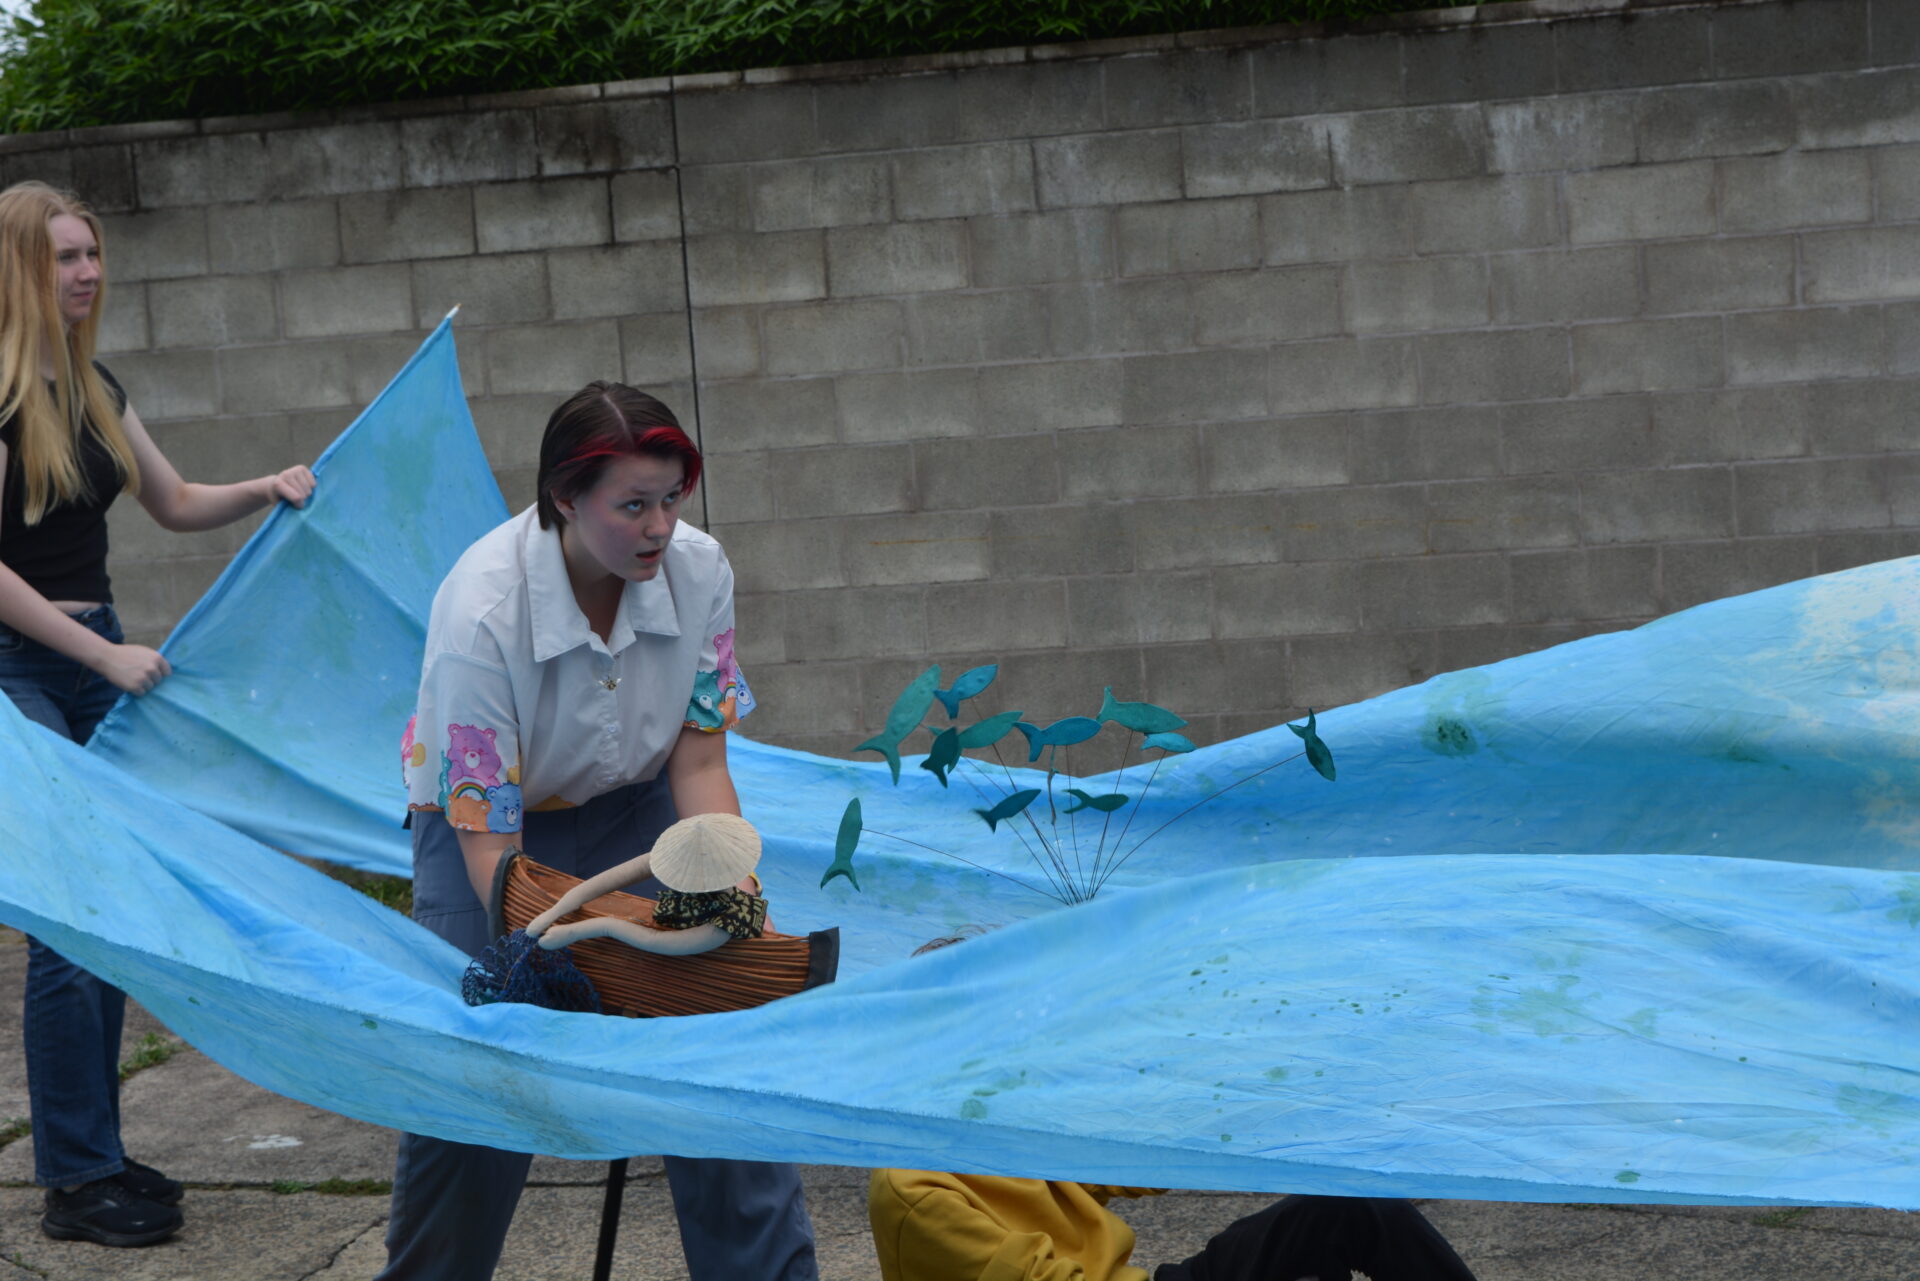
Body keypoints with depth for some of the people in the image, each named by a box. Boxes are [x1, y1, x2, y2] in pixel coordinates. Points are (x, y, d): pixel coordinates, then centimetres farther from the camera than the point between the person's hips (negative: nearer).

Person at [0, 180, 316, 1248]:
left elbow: (174, 503, 21)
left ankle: (96, 1157, 18)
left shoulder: (94, 389, 11)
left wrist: (267, 490, 3)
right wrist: (106, 655, -18)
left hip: (97, 659, 8)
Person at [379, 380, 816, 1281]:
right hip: (489, 828, -3)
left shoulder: (698, 571, -19)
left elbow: (699, 766, -11)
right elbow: (488, 844, -30)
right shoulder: (480, 614, -33)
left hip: (632, 811, 3)